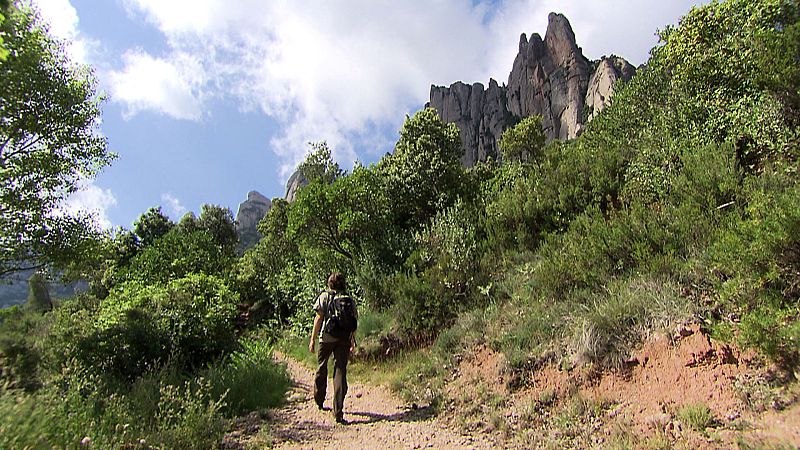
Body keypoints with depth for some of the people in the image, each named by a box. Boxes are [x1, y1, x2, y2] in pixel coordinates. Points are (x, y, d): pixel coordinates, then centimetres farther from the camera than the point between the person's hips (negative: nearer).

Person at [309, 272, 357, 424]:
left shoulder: (324, 296, 0)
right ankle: (338, 412, -4)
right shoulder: (350, 299, 8)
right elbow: (354, 322, 6)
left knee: (321, 367, 20)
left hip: (326, 337, -1)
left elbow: (319, 318, -5)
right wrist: (353, 341, 15)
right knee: (341, 372, 1)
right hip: (344, 339, 1)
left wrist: (313, 339, -1)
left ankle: (319, 400, 38)